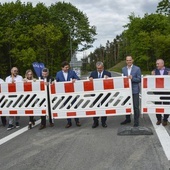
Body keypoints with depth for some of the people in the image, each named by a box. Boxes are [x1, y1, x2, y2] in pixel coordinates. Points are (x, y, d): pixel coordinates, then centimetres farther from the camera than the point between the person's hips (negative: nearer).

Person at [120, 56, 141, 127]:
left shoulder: (137, 69, -3)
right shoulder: (123, 69, 10)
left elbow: (139, 80, -6)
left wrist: (132, 78, -21)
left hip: (134, 90, -4)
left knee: (136, 106, 0)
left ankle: (136, 121, 10)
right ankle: (128, 119, 29)